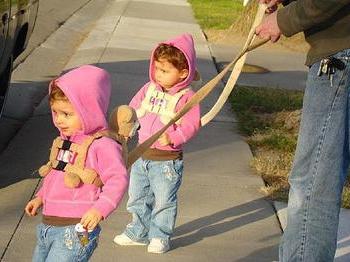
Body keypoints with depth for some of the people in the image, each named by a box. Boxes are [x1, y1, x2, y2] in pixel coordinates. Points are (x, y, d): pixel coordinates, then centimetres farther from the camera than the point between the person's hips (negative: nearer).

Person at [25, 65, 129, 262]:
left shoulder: (102, 146, -15)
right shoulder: (64, 142, 13)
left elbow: (118, 179, -22)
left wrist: (100, 209, -32)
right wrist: (40, 197, 22)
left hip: (76, 230, -9)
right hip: (47, 226, 9)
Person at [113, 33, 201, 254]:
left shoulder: (186, 97, -15)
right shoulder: (149, 89, 4)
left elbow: (191, 125, -21)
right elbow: (133, 110, 13)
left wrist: (173, 138, -33)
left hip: (167, 159, -6)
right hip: (142, 155, 6)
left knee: (163, 200, 5)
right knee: (137, 197, 18)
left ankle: (160, 236, 23)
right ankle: (139, 231, 35)